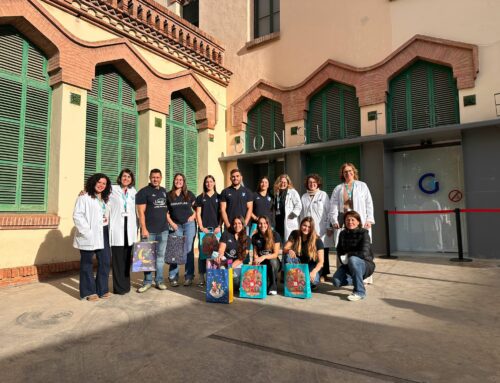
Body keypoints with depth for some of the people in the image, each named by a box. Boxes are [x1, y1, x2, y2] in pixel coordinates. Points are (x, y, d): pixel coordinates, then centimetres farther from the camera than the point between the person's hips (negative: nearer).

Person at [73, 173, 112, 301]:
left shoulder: (105, 199, 18)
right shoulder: (84, 197, -6)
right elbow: (77, 215, -14)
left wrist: (107, 228, 4)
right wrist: (87, 231, -18)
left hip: (103, 234, 7)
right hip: (89, 236, -7)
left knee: (105, 261, 8)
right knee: (87, 263, 5)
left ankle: (102, 289, 21)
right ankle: (88, 291, 15)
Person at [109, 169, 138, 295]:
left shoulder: (133, 191, 13)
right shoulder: (112, 189, 3)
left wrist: (137, 228, 14)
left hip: (130, 228, 4)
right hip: (117, 227, -3)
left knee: (127, 258, 7)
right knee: (118, 258, -2)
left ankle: (126, 285, 18)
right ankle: (119, 287, 7)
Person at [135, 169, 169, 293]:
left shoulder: (164, 191, 13)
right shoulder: (143, 192, -4)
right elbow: (141, 212, -9)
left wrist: (169, 223, 12)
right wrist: (144, 229, -15)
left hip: (163, 229, 5)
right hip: (149, 230, -5)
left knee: (160, 256, 9)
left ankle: (159, 280, 18)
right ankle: (147, 282, 14)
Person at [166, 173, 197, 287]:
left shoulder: (189, 194, 5)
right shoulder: (169, 195, 3)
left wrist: (193, 216, -5)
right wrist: (171, 223, -4)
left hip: (189, 224, 0)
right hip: (176, 226, 0)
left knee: (188, 250, 2)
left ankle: (188, 277, 9)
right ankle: (173, 277, 10)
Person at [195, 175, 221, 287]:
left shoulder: (219, 197, 10)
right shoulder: (200, 197, 10)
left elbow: (221, 213, 7)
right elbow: (198, 214, 6)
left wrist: (219, 226, -4)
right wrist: (201, 227, -4)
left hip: (216, 229, 0)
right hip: (204, 229, 0)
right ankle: (201, 277, 7)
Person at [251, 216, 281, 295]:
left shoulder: (275, 235, -8)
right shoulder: (255, 237, 2)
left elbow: (275, 254, -13)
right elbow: (255, 253, 5)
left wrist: (264, 257, -30)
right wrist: (256, 260, -18)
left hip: (273, 263, -1)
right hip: (261, 264, 1)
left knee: (272, 261, -37)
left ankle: (273, 288, -20)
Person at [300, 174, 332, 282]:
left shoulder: (323, 195, 4)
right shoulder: (304, 197, 14)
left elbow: (328, 212, 2)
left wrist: (329, 227, -2)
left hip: (321, 229, -2)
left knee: (322, 252, 0)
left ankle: (322, 274, 11)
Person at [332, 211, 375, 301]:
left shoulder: (363, 233, -13)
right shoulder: (343, 234, 3)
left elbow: (364, 253, -23)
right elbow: (339, 251, 9)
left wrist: (348, 255, -13)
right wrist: (343, 259, -11)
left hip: (366, 265, -5)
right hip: (348, 265, 5)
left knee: (352, 259, -38)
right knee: (336, 281, -20)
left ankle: (360, 292, -24)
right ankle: (357, 281, 13)